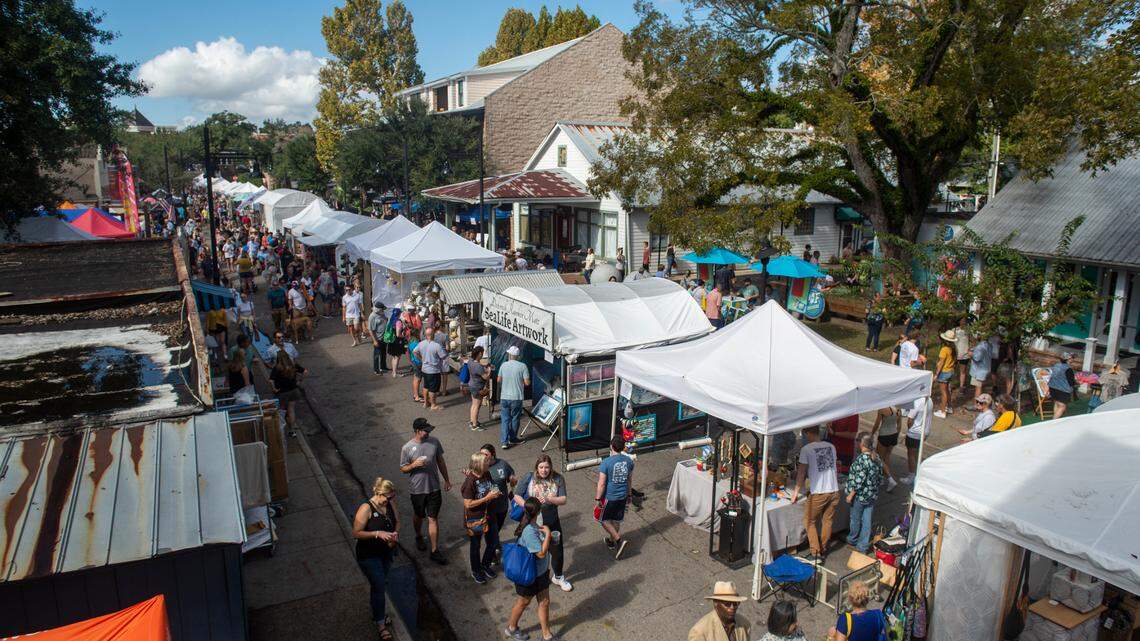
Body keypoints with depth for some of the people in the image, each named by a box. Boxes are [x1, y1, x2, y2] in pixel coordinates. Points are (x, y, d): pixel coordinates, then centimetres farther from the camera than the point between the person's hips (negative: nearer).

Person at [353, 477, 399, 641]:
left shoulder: (390, 504, -6)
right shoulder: (366, 509, -25)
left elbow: (397, 521, 9)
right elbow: (356, 533, -23)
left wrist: (395, 533, -11)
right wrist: (378, 533, -31)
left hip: (386, 552, 6)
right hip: (369, 555, -6)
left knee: (378, 584, 21)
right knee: (379, 586, -4)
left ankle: (377, 614, 40)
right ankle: (381, 624, 10)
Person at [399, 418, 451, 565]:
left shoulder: (434, 441, -6)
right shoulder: (407, 448, -15)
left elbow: (440, 461, 6)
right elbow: (403, 469, -5)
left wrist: (447, 480, 10)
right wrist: (414, 465, -26)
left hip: (434, 487, 1)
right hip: (417, 489, -1)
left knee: (433, 519, 4)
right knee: (418, 516, 20)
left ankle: (435, 551, 13)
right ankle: (419, 537, 49)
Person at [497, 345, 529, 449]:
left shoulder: (503, 365, -1)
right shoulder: (522, 366, -10)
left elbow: (499, 380, 9)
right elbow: (527, 382, -10)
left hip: (504, 397, 2)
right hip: (517, 398, -2)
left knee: (504, 419, 6)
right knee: (514, 419, 14)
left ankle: (504, 442, -1)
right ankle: (513, 439, 27)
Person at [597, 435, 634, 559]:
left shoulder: (606, 462, -23)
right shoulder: (628, 460, -6)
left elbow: (601, 484, -19)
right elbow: (630, 480, 7)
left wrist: (598, 498, -7)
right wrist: (628, 494, 21)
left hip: (609, 497, -6)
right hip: (622, 496, 6)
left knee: (604, 520, 13)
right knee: (616, 520, 22)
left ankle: (619, 540, 1)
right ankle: (611, 541, 38)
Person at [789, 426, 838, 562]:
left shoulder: (806, 449, -10)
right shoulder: (831, 446, 7)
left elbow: (801, 473, -7)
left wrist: (796, 491, 1)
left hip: (818, 493, -5)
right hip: (834, 491, 5)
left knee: (809, 521, 11)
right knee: (827, 521, 19)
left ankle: (815, 554, 9)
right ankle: (822, 550, 30)